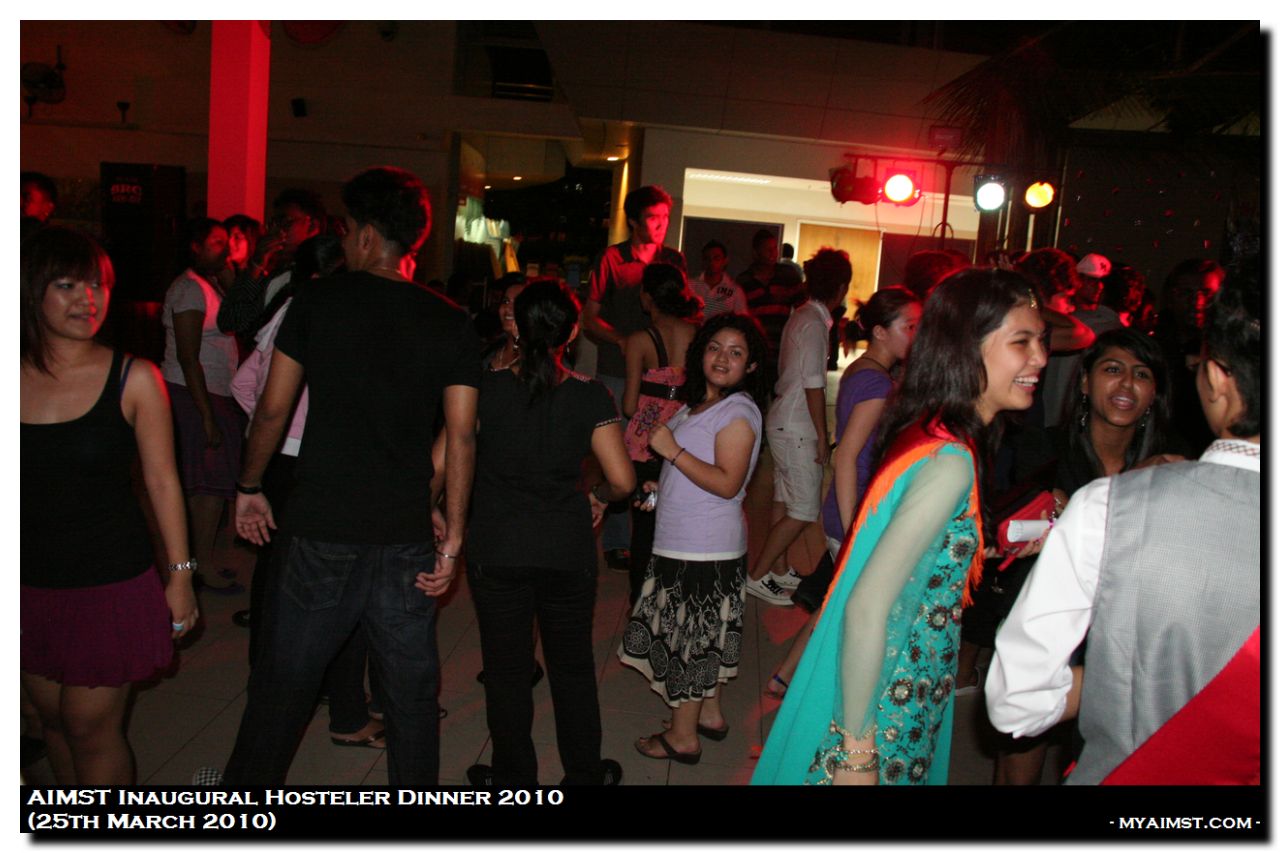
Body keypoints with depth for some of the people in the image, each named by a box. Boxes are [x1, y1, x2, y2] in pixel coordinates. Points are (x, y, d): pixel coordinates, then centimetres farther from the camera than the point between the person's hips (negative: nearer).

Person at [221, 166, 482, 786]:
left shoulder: (318, 300, -2)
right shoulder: (451, 323, 1)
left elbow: (272, 409, 0)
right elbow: (461, 436, -4)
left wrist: (249, 487, 14)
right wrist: (453, 539, 1)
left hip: (319, 531, -1)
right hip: (407, 537, 2)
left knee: (281, 687, 15)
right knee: (411, 693, 14)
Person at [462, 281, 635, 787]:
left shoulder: (487, 385, -7)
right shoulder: (590, 396, -7)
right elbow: (622, 481, -10)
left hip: (495, 549, 0)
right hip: (568, 550, 1)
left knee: (506, 669, 14)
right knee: (572, 665, 18)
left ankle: (513, 778, 30)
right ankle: (584, 773, 32)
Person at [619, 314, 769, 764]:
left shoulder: (738, 412, -17)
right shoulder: (699, 403, 12)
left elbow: (727, 483, -25)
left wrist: (673, 450, -24)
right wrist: (662, 487, 13)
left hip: (703, 548, -9)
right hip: (684, 541, 9)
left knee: (688, 635, 1)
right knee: (700, 633, 19)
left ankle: (683, 736, 15)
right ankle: (710, 714, 35)